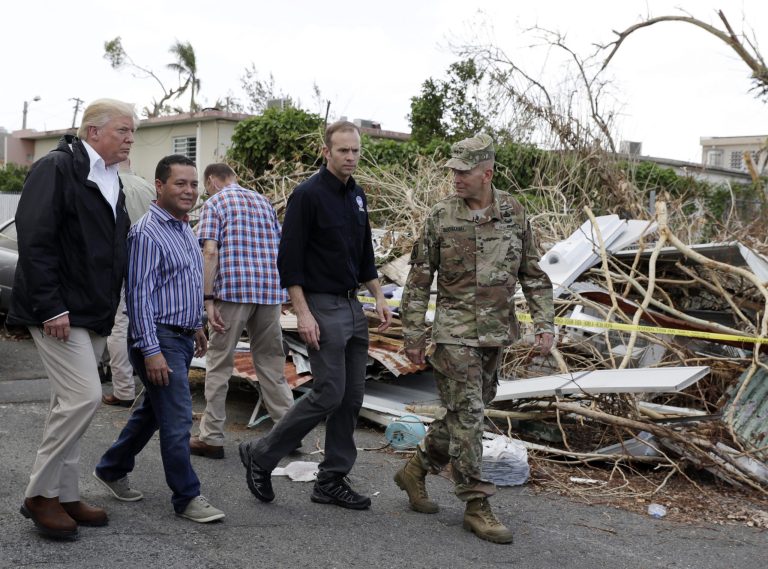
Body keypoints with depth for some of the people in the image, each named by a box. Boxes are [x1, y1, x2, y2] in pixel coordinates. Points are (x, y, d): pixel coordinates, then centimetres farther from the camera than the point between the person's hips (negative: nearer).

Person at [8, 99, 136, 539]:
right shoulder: (57, 168, -10)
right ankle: (40, 494, 0)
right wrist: (51, 308, -22)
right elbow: (34, 240, -18)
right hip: (59, 312, -9)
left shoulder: (112, 181, 16)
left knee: (71, 403, 12)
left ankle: (65, 496, 21)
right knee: (85, 396, -14)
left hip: (93, 315, 9)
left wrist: (109, 309, 16)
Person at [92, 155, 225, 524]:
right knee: (177, 419, -6)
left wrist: (196, 326, 25)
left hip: (182, 337, 9)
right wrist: (151, 351, -23)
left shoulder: (185, 230, 14)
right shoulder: (147, 233, -16)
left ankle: (111, 469, 34)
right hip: (160, 339, -9)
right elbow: (139, 295, -20)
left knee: (152, 411, 18)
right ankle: (187, 497, 3)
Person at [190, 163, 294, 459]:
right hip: (271, 290, 5)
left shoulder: (214, 203, 2)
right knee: (271, 361, 13)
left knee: (219, 363, 4)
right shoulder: (263, 201, 19)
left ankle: (212, 437, 6)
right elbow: (280, 248, 19)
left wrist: (208, 298, -11)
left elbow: (210, 252, -10)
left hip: (233, 290, -5)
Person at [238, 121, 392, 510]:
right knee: (329, 394, -10)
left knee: (352, 397, 6)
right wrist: (303, 313, -19)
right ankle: (260, 455, 6)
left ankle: (332, 481, 15)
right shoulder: (308, 195, -11)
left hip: (353, 306, 8)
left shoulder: (357, 196, 14)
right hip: (322, 307, -8)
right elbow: (289, 259, -14)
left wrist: (379, 297, 12)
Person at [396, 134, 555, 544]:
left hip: (497, 333, 4)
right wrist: (413, 334, -3)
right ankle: (476, 505, 4)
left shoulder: (514, 214, 2)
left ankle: (415, 471, 32)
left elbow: (533, 274, 8)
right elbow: (419, 279, -1)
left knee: (464, 413, 13)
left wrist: (544, 323, 0)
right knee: (467, 416, -4)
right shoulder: (441, 216, -5)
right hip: (455, 331, -4)